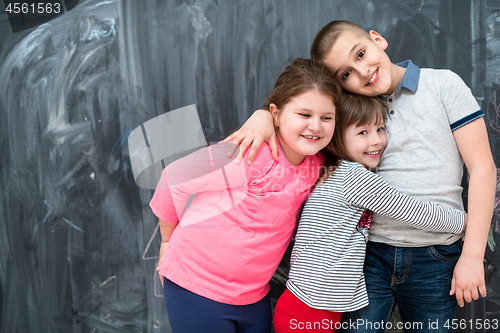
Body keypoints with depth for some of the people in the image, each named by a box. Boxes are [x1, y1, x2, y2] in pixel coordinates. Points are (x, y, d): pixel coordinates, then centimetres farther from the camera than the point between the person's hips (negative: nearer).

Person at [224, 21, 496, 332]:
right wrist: (264, 116, -18)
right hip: (370, 252, 1)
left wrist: (472, 257, -7)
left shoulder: (443, 84, -1)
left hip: (435, 259, -1)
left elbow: (482, 168, -3)